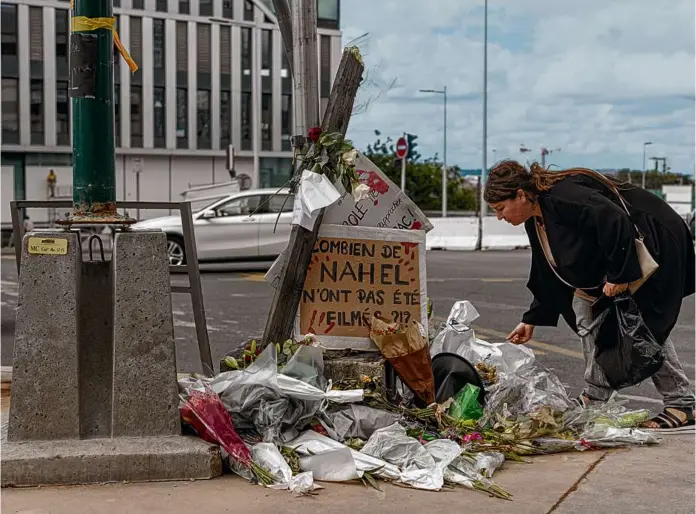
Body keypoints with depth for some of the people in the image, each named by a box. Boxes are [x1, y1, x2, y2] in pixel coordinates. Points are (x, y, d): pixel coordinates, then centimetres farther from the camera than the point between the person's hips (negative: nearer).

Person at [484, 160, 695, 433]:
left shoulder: (564, 197, -28)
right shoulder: (534, 219, 5)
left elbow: (617, 222, -36)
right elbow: (547, 273, 15)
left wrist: (619, 275, -29)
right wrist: (532, 319, 17)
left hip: (657, 244, -10)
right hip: (615, 260, 10)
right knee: (585, 307, 4)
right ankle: (595, 396, 9)